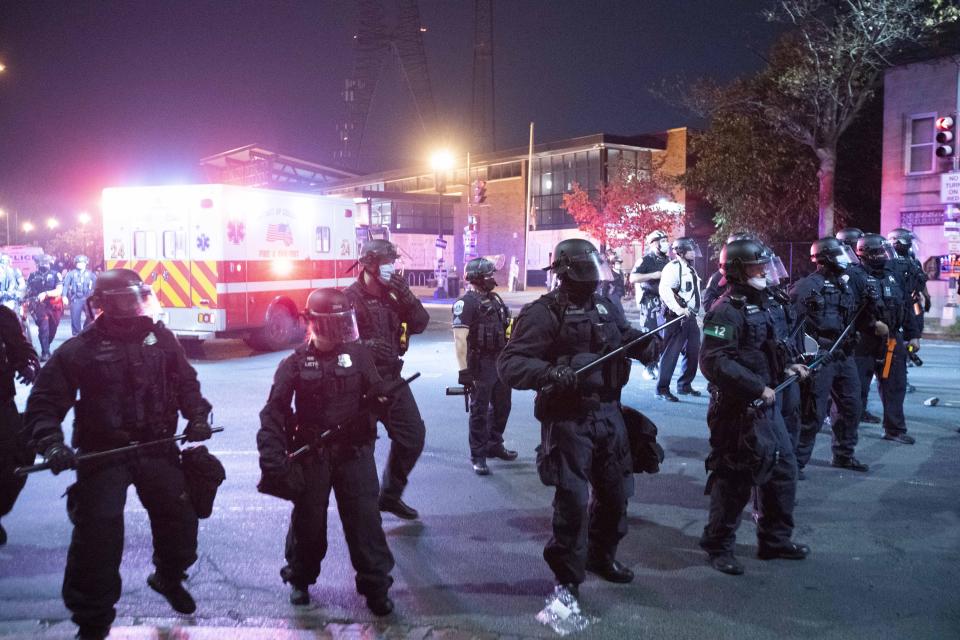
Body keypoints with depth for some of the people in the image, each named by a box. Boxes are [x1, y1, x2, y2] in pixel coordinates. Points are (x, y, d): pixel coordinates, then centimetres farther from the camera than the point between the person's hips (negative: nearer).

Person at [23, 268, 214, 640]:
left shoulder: (160, 338, 4)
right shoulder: (78, 351, -5)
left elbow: (185, 382, 14)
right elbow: (44, 403, -4)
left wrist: (197, 416, -1)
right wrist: (51, 442, -18)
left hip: (157, 449, 4)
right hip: (103, 454, -3)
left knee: (179, 519, 12)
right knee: (99, 535, -6)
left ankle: (169, 578, 42)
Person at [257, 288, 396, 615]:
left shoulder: (358, 355, 1)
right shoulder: (295, 363, -3)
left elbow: (375, 394, 8)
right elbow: (274, 412, -7)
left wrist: (379, 397, -17)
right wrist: (272, 458, -16)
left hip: (354, 452, 1)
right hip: (310, 455, -1)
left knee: (365, 518, 1)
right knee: (308, 520, 12)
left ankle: (375, 585, 13)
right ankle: (300, 578, 35)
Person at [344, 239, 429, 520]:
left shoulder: (392, 295, 9)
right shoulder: (350, 299, -14)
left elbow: (419, 323, 3)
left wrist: (407, 297, -11)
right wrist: (366, 346, -35)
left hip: (392, 378, 8)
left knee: (413, 434, 13)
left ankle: (390, 495, 29)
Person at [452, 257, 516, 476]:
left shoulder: (494, 300, 14)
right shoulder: (466, 303, -13)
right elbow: (460, 339, -19)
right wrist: (464, 370, -23)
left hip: (500, 362, 8)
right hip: (481, 365, -8)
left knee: (502, 406, 17)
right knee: (479, 410, 0)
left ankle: (494, 445, 34)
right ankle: (478, 456, 9)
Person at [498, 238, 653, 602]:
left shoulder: (605, 307, 9)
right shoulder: (544, 313, -13)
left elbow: (626, 336, 26)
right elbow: (509, 363, -18)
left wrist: (642, 341, 2)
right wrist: (550, 373, -33)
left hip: (609, 413, 7)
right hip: (568, 419, -7)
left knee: (616, 492, 17)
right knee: (573, 500, -4)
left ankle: (601, 555, 41)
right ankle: (567, 576, 16)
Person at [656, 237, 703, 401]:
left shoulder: (690, 269, 19)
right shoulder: (673, 267, -11)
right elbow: (665, 290, -25)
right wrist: (678, 309, -32)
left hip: (691, 317, 10)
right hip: (677, 317, -9)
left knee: (693, 352, 13)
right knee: (671, 352, -8)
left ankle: (684, 385, 26)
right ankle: (662, 389, -4)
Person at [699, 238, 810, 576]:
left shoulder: (758, 304, 13)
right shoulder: (726, 311, -17)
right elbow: (714, 363, -26)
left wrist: (787, 367, 9)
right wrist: (758, 388, -24)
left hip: (766, 405, 10)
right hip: (738, 409, -10)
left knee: (783, 468, 16)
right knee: (734, 480, 0)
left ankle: (775, 538, 31)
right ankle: (718, 546, 16)